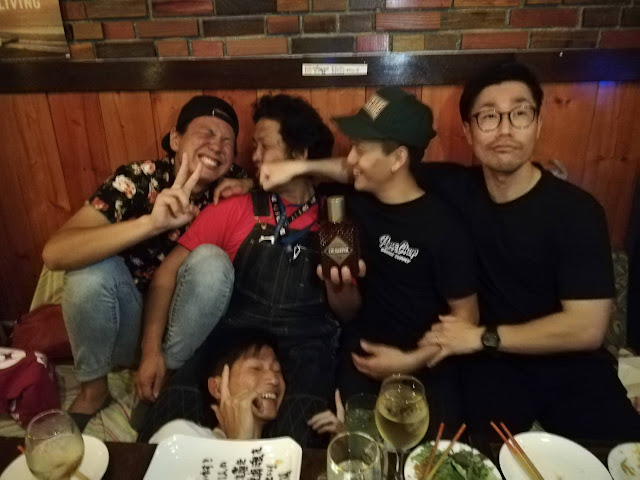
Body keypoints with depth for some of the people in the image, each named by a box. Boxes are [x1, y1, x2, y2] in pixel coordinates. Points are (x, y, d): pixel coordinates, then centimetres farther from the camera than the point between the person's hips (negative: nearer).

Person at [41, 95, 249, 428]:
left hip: (187, 329, 1)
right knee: (93, 266, -28)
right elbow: (54, 253, -31)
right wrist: (151, 223, -44)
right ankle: (93, 389, -2)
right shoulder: (137, 180, -19)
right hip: (127, 325, 0)